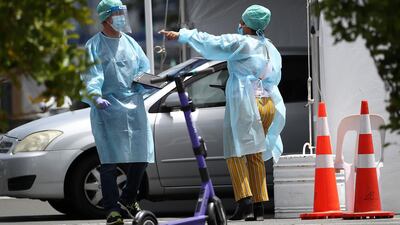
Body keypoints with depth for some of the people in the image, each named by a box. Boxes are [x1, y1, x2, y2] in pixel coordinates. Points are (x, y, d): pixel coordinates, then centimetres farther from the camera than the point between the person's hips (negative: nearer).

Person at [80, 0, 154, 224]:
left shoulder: (130, 43, 16)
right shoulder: (94, 46, 0)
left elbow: (145, 68, 18)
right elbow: (91, 75, -11)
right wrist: (96, 97, -29)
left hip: (134, 107, 5)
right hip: (108, 108, -5)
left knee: (141, 158, 8)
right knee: (110, 162, -8)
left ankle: (129, 200, 29)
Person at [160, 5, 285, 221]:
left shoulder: (240, 43, -5)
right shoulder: (271, 50, 16)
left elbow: (210, 43, -4)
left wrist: (181, 35, 5)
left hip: (245, 103, -7)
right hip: (269, 104, 7)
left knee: (236, 153, -3)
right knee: (255, 155, 12)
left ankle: (245, 202, -16)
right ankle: (259, 206, 8)